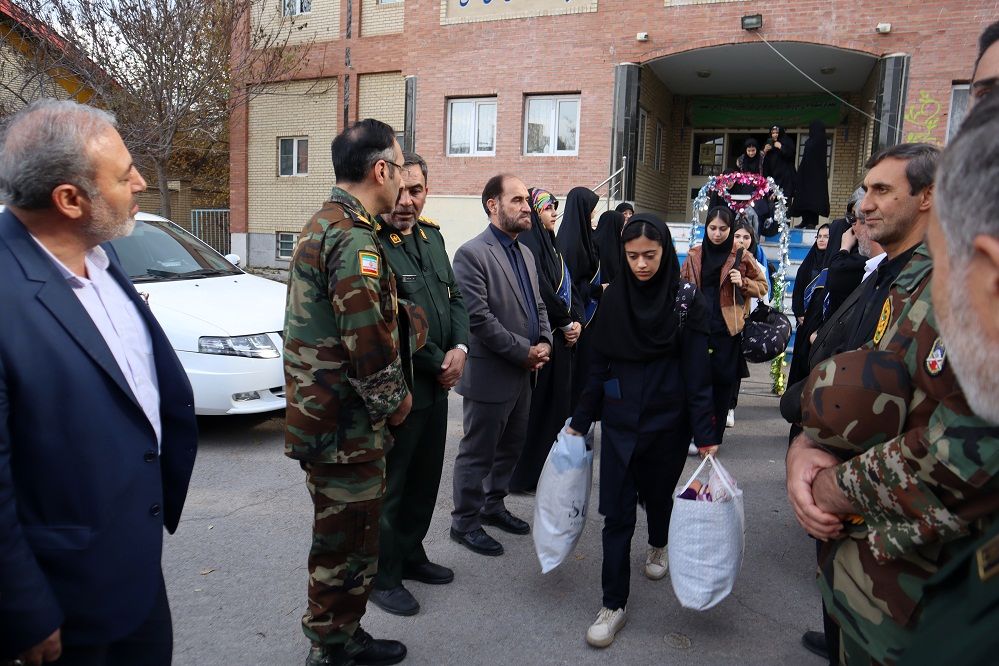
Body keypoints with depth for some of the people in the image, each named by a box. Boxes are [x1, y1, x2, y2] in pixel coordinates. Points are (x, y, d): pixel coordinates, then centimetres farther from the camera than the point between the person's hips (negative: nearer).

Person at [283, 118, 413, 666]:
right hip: (346, 423, -11)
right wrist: (393, 400, -9)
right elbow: (367, 338, -25)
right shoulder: (354, 237, -19)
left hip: (319, 412, 11)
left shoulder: (321, 225, 14)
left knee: (342, 533, 21)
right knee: (346, 540, 5)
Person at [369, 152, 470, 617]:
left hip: (436, 386, 8)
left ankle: (410, 554, 40)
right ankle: (382, 576, 26)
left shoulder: (431, 235, 8)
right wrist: (438, 364, -12)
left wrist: (459, 349, -4)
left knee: (425, 478, 21)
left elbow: (453, 297, 13)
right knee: (388, 486, 7)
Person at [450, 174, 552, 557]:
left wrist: (544, 343, -1)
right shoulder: (472, 254, -15)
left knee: (510, 447, 20)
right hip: (489, 374, -8)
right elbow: (478, 318, -21)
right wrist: (525, 351, -17)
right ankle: (465, 522, 22)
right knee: (478, 452, 6)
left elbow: (538, 305, 17)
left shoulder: (526, 253, 12)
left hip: (522, 372, 8)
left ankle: (493, 505, 39)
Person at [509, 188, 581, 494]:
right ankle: (524, 476, 10)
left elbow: (567, 286, 16)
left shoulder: (549, 243, 16)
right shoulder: (530, 243, -13)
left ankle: (549, 467, 25)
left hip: (560, 336, 9)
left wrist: (576, 321, 2)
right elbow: (541, 291, -21)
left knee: (557, 403, 14)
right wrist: (566, 323, -9)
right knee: (538, 404, -2)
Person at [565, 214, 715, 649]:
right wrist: (580, 421, 5)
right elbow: (598, 365, 3)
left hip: (667, 421, -1)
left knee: (657, 492, 19)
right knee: (617, 511, 0)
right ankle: (614, 603, 12)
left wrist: (705, 435, -10)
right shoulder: (614, 297, -2)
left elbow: (696, 372, -8)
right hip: (619, 418, 1)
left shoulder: (687, 300, -8)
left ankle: (658, 544, 52)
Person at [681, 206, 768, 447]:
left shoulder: (741, 257, 2)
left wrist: (742, 282, -10)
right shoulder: (695, 255, 9)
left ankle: (714, 437, 13)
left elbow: (762, 286, 9)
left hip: (727, 329, -1)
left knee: (723, 381, 2)